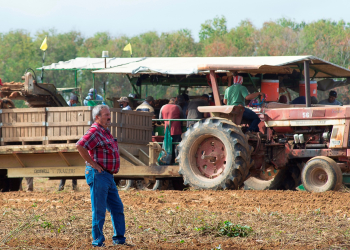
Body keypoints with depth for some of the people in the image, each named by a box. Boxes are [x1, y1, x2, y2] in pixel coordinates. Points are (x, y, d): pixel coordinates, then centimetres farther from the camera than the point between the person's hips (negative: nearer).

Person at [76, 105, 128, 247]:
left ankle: (119, 239, 18)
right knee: (99, 209, -4)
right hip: (98, 175, -10)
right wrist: (93, 164, -23)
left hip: (108, 176, 10)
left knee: (117, 208, 12)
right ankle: (97, 241, 3)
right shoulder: (94, 132, -14)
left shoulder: (105, 132, 17)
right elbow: (80, 146, -28)